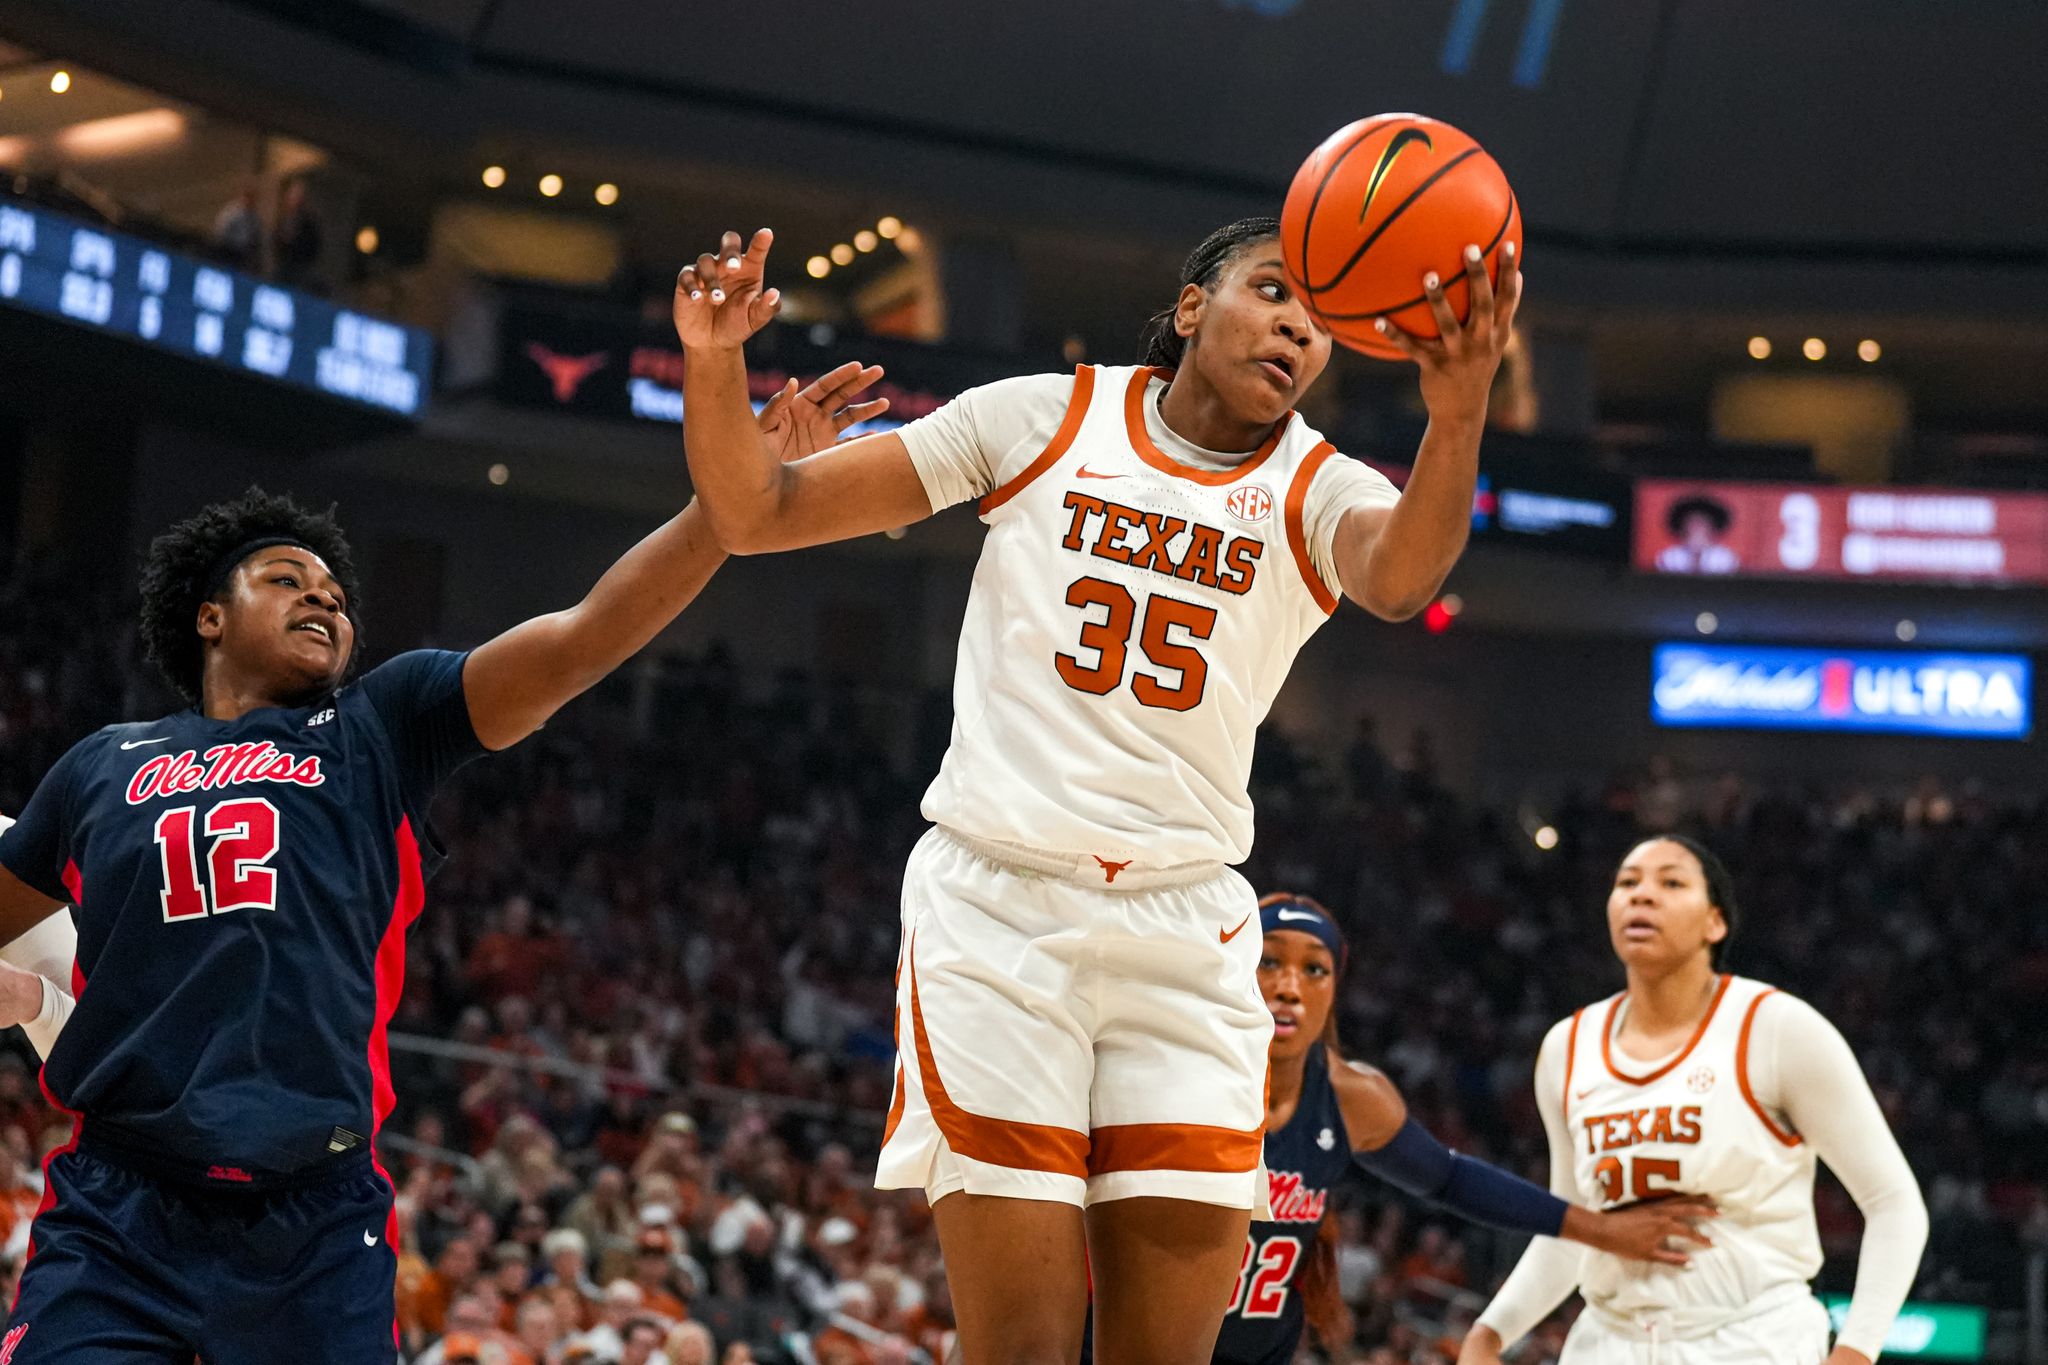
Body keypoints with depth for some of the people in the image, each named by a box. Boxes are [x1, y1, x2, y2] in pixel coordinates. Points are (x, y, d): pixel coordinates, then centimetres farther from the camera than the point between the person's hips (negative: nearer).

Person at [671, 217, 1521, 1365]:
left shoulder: (1317, 493, 6)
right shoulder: (1043, 418, 5)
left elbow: (1401, 574, -21)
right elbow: (759, 514, 6)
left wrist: (1459, 409, -41)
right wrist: (714, 362, -13)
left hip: (1187, 934, 2)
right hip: (999, 910, -2)